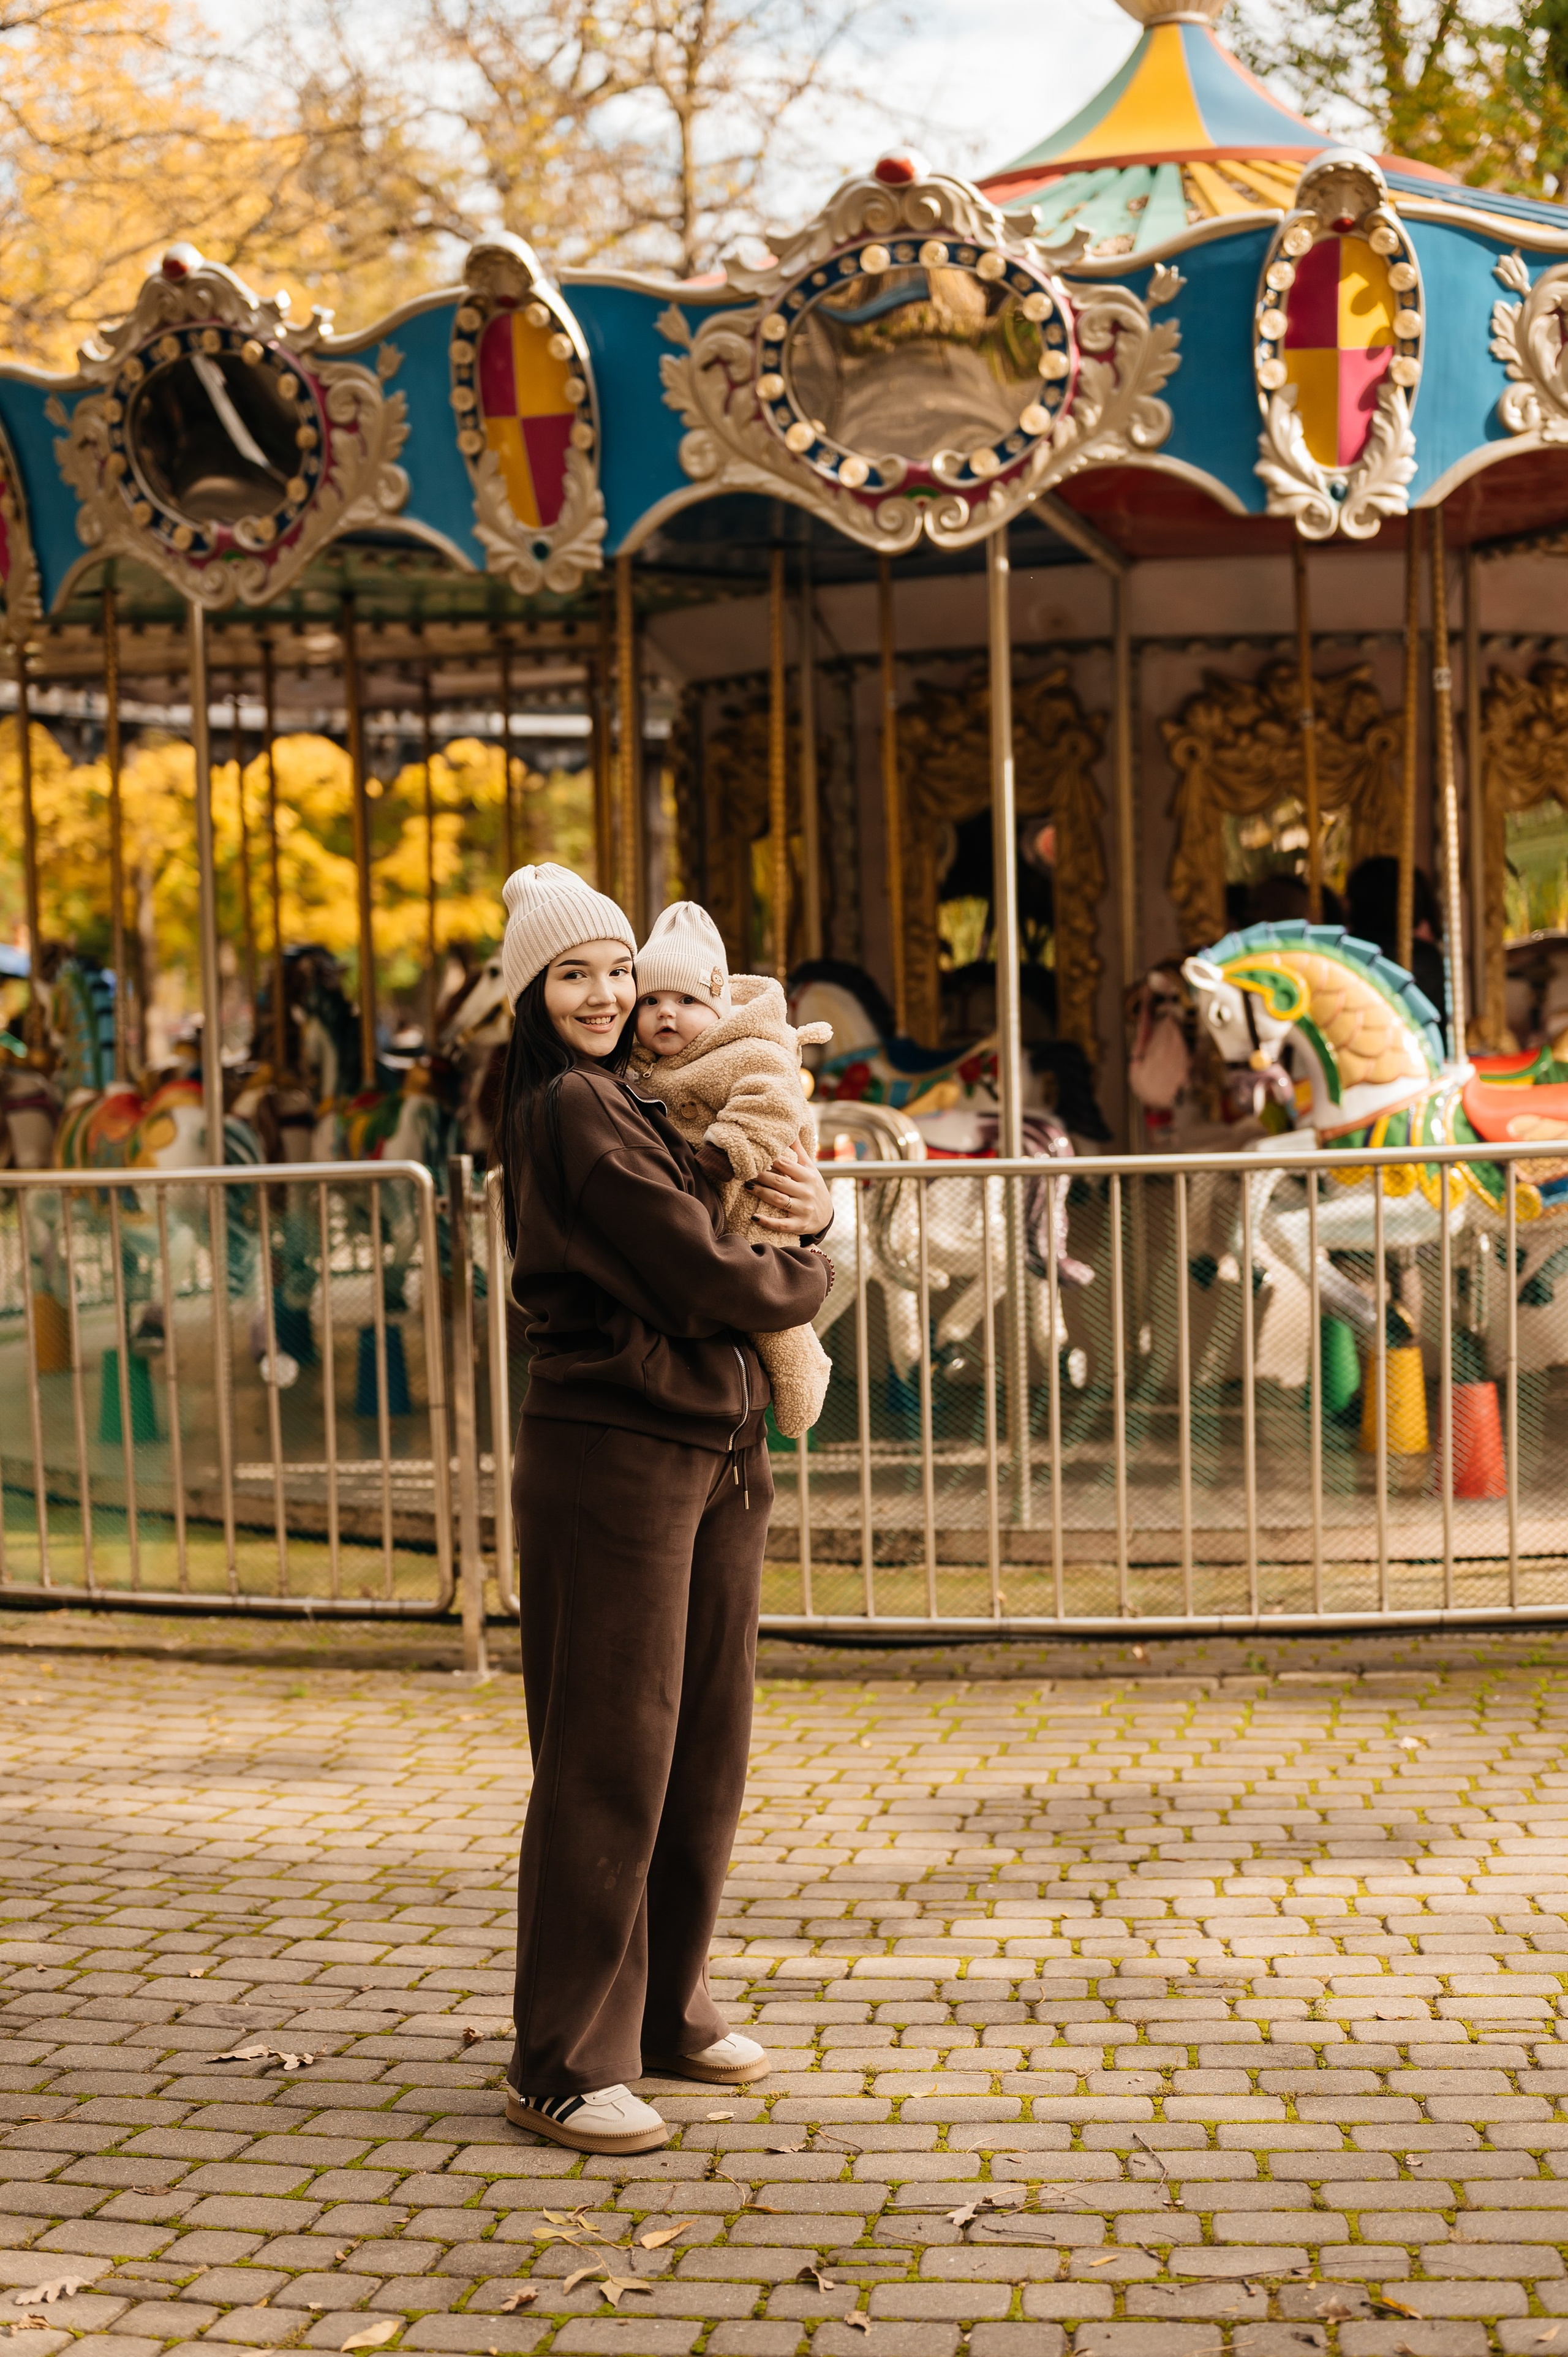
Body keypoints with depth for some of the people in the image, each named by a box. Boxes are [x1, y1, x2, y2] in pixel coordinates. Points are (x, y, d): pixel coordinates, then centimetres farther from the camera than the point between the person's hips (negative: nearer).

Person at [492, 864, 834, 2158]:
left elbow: (730, 1220, 15)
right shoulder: (572, 1113, -13)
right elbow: (711, 1281, -17)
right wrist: (804, 1268, 2)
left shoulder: (639, 1103, 18)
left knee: (707, 1746, 15)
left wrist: (803, 1210, -7)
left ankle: (665, 2006, 29)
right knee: (611, 1760, -3)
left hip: (717, 1456, 9)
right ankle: (563, 2066, 6)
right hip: (616, 1457, -9)